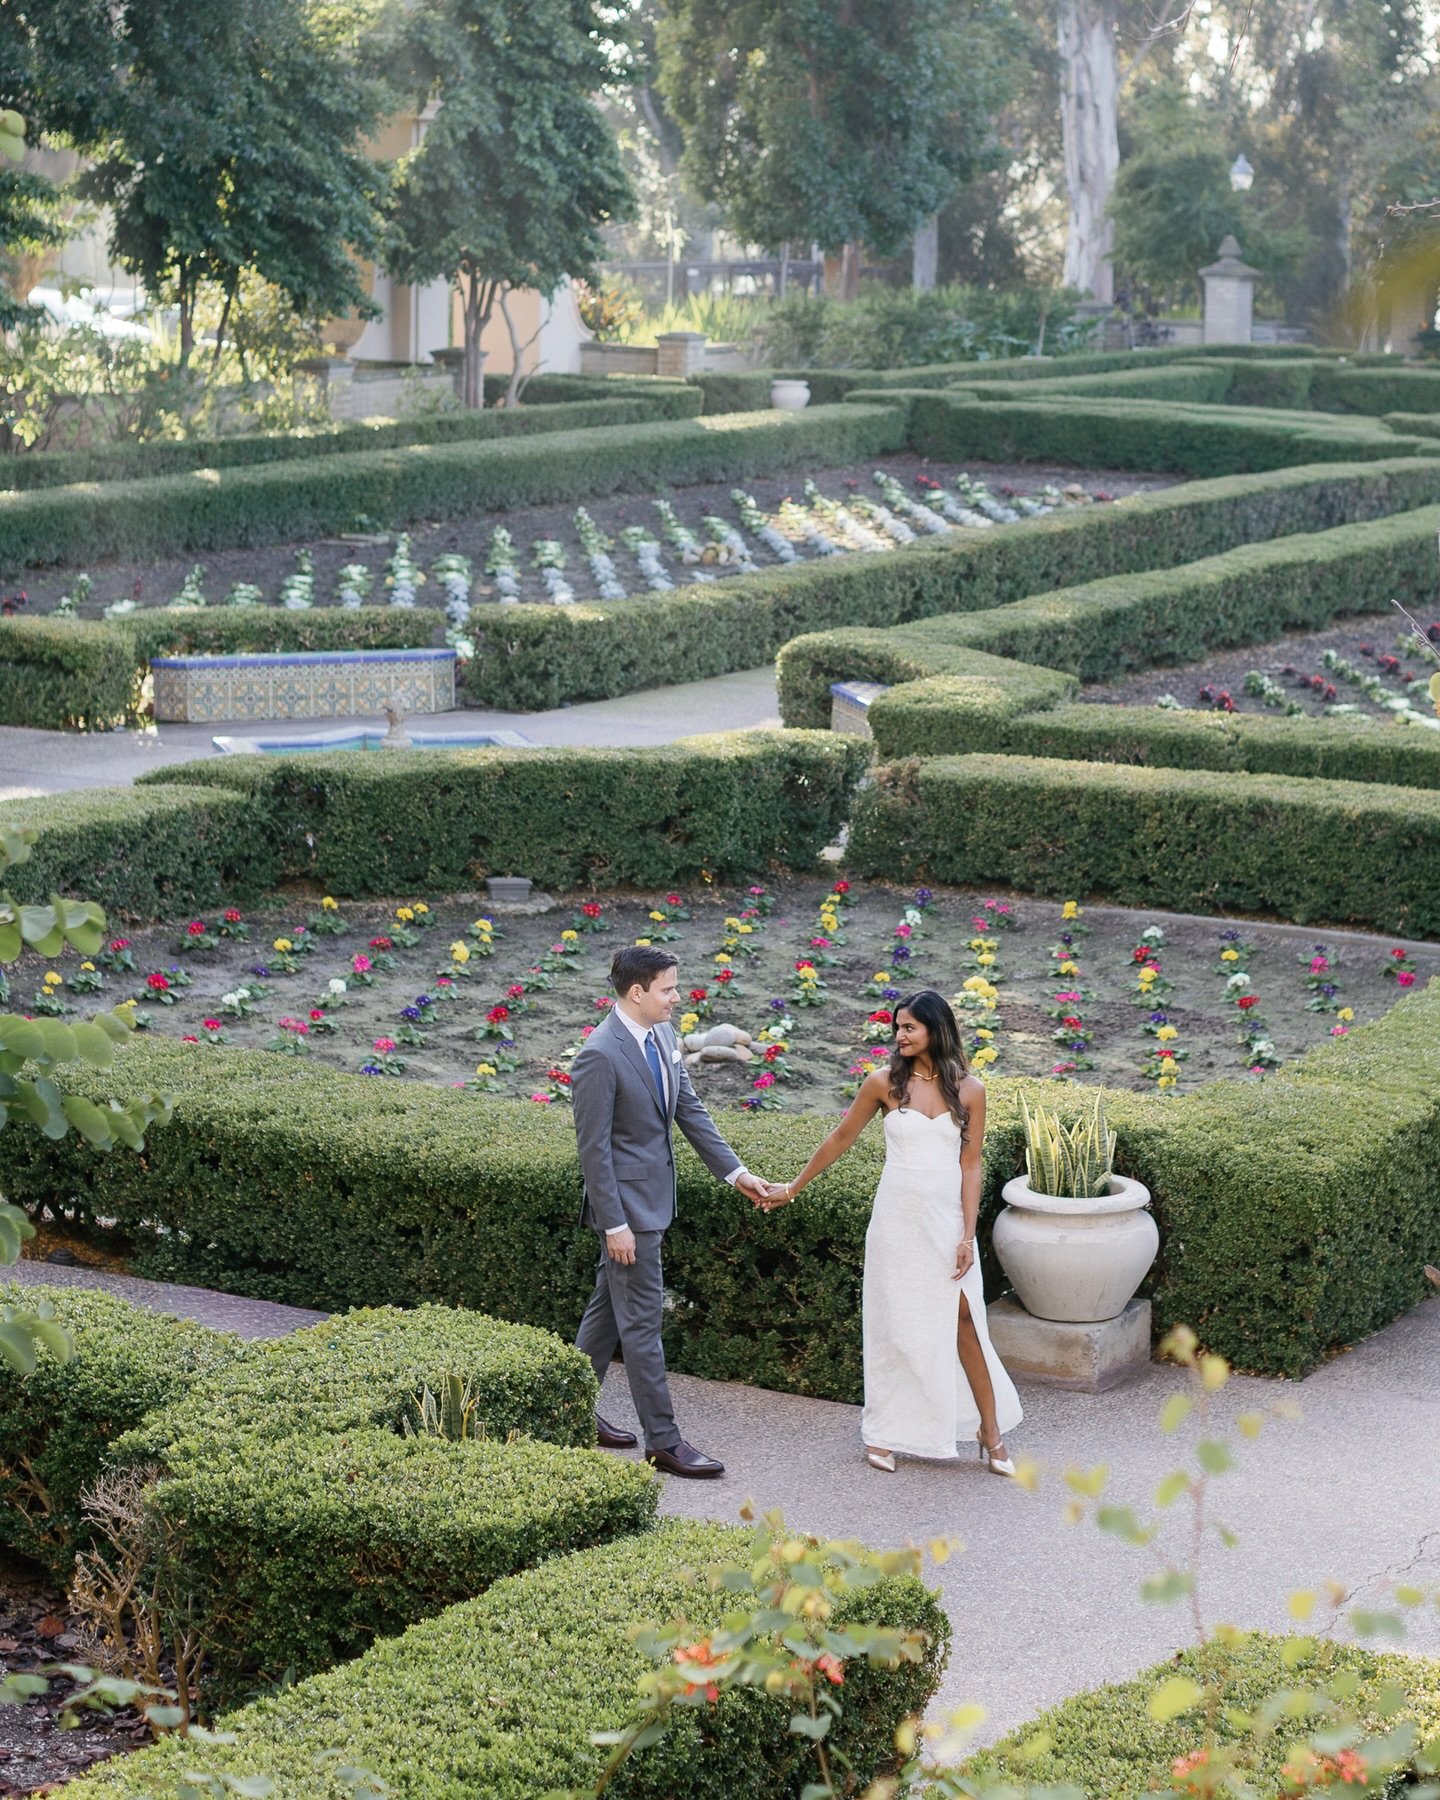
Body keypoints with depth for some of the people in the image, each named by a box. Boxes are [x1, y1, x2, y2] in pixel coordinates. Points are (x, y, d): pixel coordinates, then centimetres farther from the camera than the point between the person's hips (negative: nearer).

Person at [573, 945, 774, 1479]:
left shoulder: (662, 1035, 4)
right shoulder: (600, 1056, -22)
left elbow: (689, 1109, 11)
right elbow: (594, 1148, -20)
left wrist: (735, 1171, 8)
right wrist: (615, 1225, -19)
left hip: (653, 1194, 9)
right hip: (626, 1203, -9)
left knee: (609, 1307, 18)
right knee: (642, 1321, -2)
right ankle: (662, 1441, 5)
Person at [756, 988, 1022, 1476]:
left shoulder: (968, 1089, -1)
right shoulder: (884, 1083, -2)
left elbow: (970, 1165, 0)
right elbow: (841, 1139, 9)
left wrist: (967, 1235, -6)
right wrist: (793, 1188, 13)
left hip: (948, 1217, 0)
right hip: (898, 1217, 0)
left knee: (964, 1321, -2)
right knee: (895, 1322, 5)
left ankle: (991, 1435, 6)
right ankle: (883, 1433, 17)